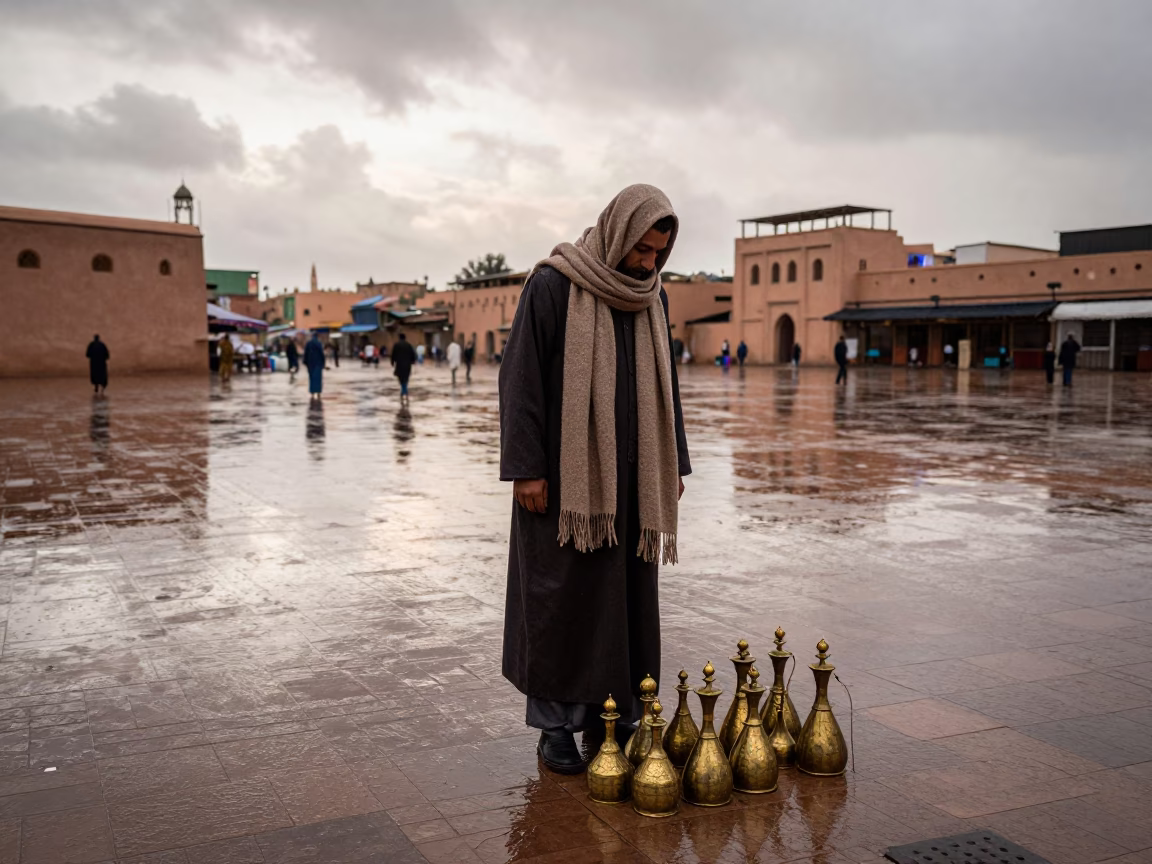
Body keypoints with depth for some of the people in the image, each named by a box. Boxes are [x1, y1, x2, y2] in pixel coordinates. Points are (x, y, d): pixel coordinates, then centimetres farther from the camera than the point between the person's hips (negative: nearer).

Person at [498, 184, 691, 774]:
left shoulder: (653, 298, 10)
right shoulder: (552, 285, -8)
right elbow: (521, 377, -11)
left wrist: (674, 464, 13)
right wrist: (526, 468, -15)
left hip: (630, 477, 6)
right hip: (565, 475, -6)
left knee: (625, 594, 9)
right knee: (561, 595, 1)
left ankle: (613, 716, 21)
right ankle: (555, 725, 13)